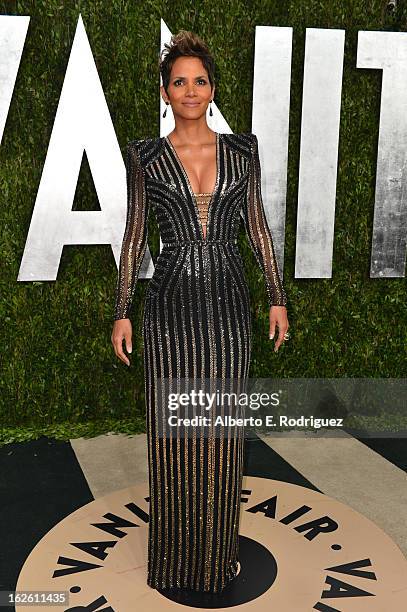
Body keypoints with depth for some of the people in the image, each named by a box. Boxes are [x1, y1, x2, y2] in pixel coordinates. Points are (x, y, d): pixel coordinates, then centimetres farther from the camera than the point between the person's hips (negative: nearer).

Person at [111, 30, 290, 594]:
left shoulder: (241, 150, 4)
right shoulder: (145, 157, 1)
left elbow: (257, 226, 8)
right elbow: (134, 236, 3)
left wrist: (278, 298, 5)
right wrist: (122, 312, 0)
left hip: (228, 301, 1)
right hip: (171, 303, -1)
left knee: (223, 428, 9)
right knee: (172, 430, 6)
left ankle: (221, 546, 30)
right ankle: (176, 551, 27)